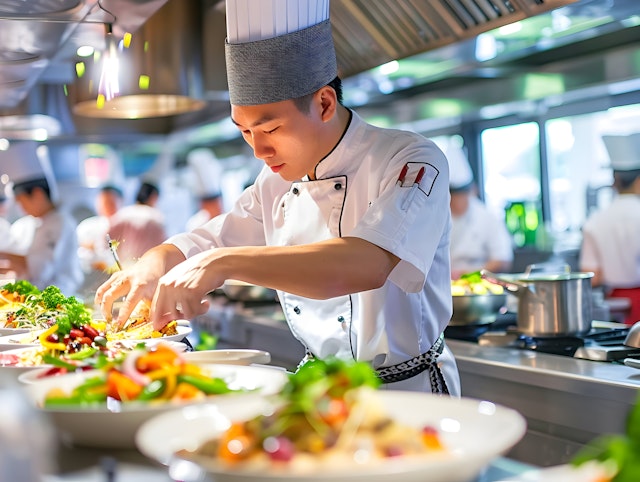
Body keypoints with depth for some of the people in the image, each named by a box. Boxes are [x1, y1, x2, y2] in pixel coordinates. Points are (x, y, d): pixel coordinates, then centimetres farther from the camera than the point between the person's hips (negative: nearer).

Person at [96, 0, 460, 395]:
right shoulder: (277, 183, 7)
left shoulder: (412, 162, -14)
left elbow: (367, 264, -32)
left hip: (408, 392, -6)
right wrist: (156, 263, -10)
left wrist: (226, 262, -37)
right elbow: (202, 246, 14)